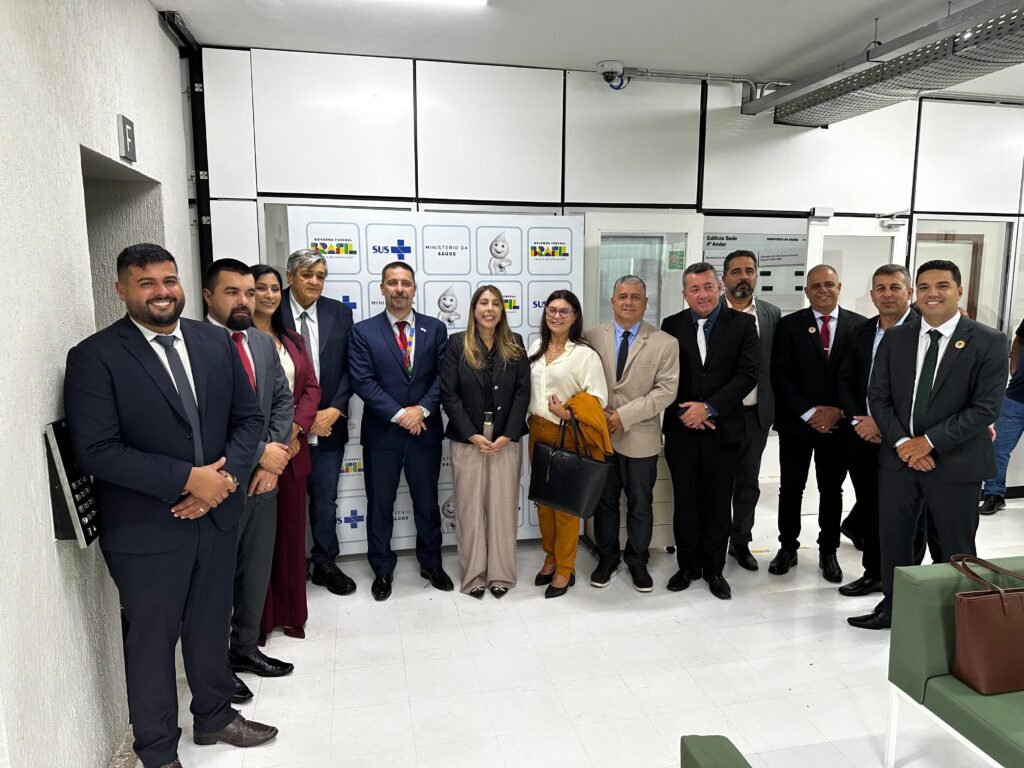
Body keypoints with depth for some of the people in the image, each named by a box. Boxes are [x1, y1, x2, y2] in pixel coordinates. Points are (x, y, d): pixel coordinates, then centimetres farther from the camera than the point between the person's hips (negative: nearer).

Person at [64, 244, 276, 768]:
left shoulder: (216, 342, 2)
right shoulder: (94, 356, -12)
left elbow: (248, 417, 4)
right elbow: (95, 449, -18)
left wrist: (226, 476, -13)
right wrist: (187, 479, -21)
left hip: (217, 517, 4)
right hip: (146, 528, -4)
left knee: (211, 627, 21)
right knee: (151, 640, 14)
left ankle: (214, 717, 45)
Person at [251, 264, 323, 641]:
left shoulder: (293, 340, 14)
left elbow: (311, 387, 9)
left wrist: (295, 429, -7)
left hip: (293, 448, 6)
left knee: (291, 531, 11)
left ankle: (289, 613, 25)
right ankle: (257, 619, 18)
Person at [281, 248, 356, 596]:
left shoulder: (340, 313, 2)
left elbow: (349, 368, 3)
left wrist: (335, 409, -9)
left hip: (328, 424, 2)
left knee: (325, 500, 14)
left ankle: (325, 564, 30)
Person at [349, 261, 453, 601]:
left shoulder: (435, 328, 4)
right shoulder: (363, 331, -1)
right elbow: (362, 381, -10)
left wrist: (422, 410, -15)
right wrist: (399, 414, -16)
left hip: (425, 431, 2)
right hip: (381, 433, -1)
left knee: (427, 502, 14)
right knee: (380, 505, 11)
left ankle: (431, 564, 32)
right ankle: (382, 570, 27)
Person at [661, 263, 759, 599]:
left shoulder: (742, 324, -1)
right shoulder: (671, 325, 3)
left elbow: (747, 375, -8)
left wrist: (709, 407, -16)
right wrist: (683, 411, -12)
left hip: (723, 430, -1)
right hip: (682, 430, 1)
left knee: (719, 504, 10)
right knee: (685, 502, 10)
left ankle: (714, 569, 26)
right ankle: (688, 565, 26)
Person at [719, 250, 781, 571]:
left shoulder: (772, 314, 4)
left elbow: (777, 365, 7)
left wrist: (778, 409, 3)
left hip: (757, 413, 3)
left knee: (748, 482, 14)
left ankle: (740, 541, 30)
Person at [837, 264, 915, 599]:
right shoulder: (861, 333, 10)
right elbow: (845, 382, 9)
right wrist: (859, 421, -6)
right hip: (863, 436, 5)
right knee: (869, 508, 13)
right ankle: (874, 573, 28)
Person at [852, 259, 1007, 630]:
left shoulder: (988, 342, -7)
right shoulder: (895, 338, 4)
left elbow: (986, 407, -13)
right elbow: (878, 396, 3)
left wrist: (929, 442, -17)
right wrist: (901, 443, -10)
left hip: (955, 461, -3)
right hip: (899, 456, 3)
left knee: (956, 547, 10)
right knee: (893, 537, 13)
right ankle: (893, 606, 31)